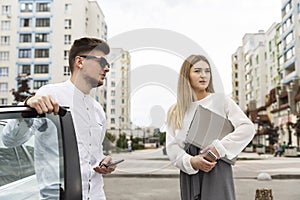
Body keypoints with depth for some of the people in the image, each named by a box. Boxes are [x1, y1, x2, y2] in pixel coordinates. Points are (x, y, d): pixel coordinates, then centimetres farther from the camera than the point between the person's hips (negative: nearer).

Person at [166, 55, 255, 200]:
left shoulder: (221, 101, 6)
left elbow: (247, 128, -2)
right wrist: (191, 161, -14)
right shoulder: (175, 112, 11)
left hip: (217, 171, -2)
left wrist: (220, 147, -12)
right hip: (189, 173, 3)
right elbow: (172, 146, 4)